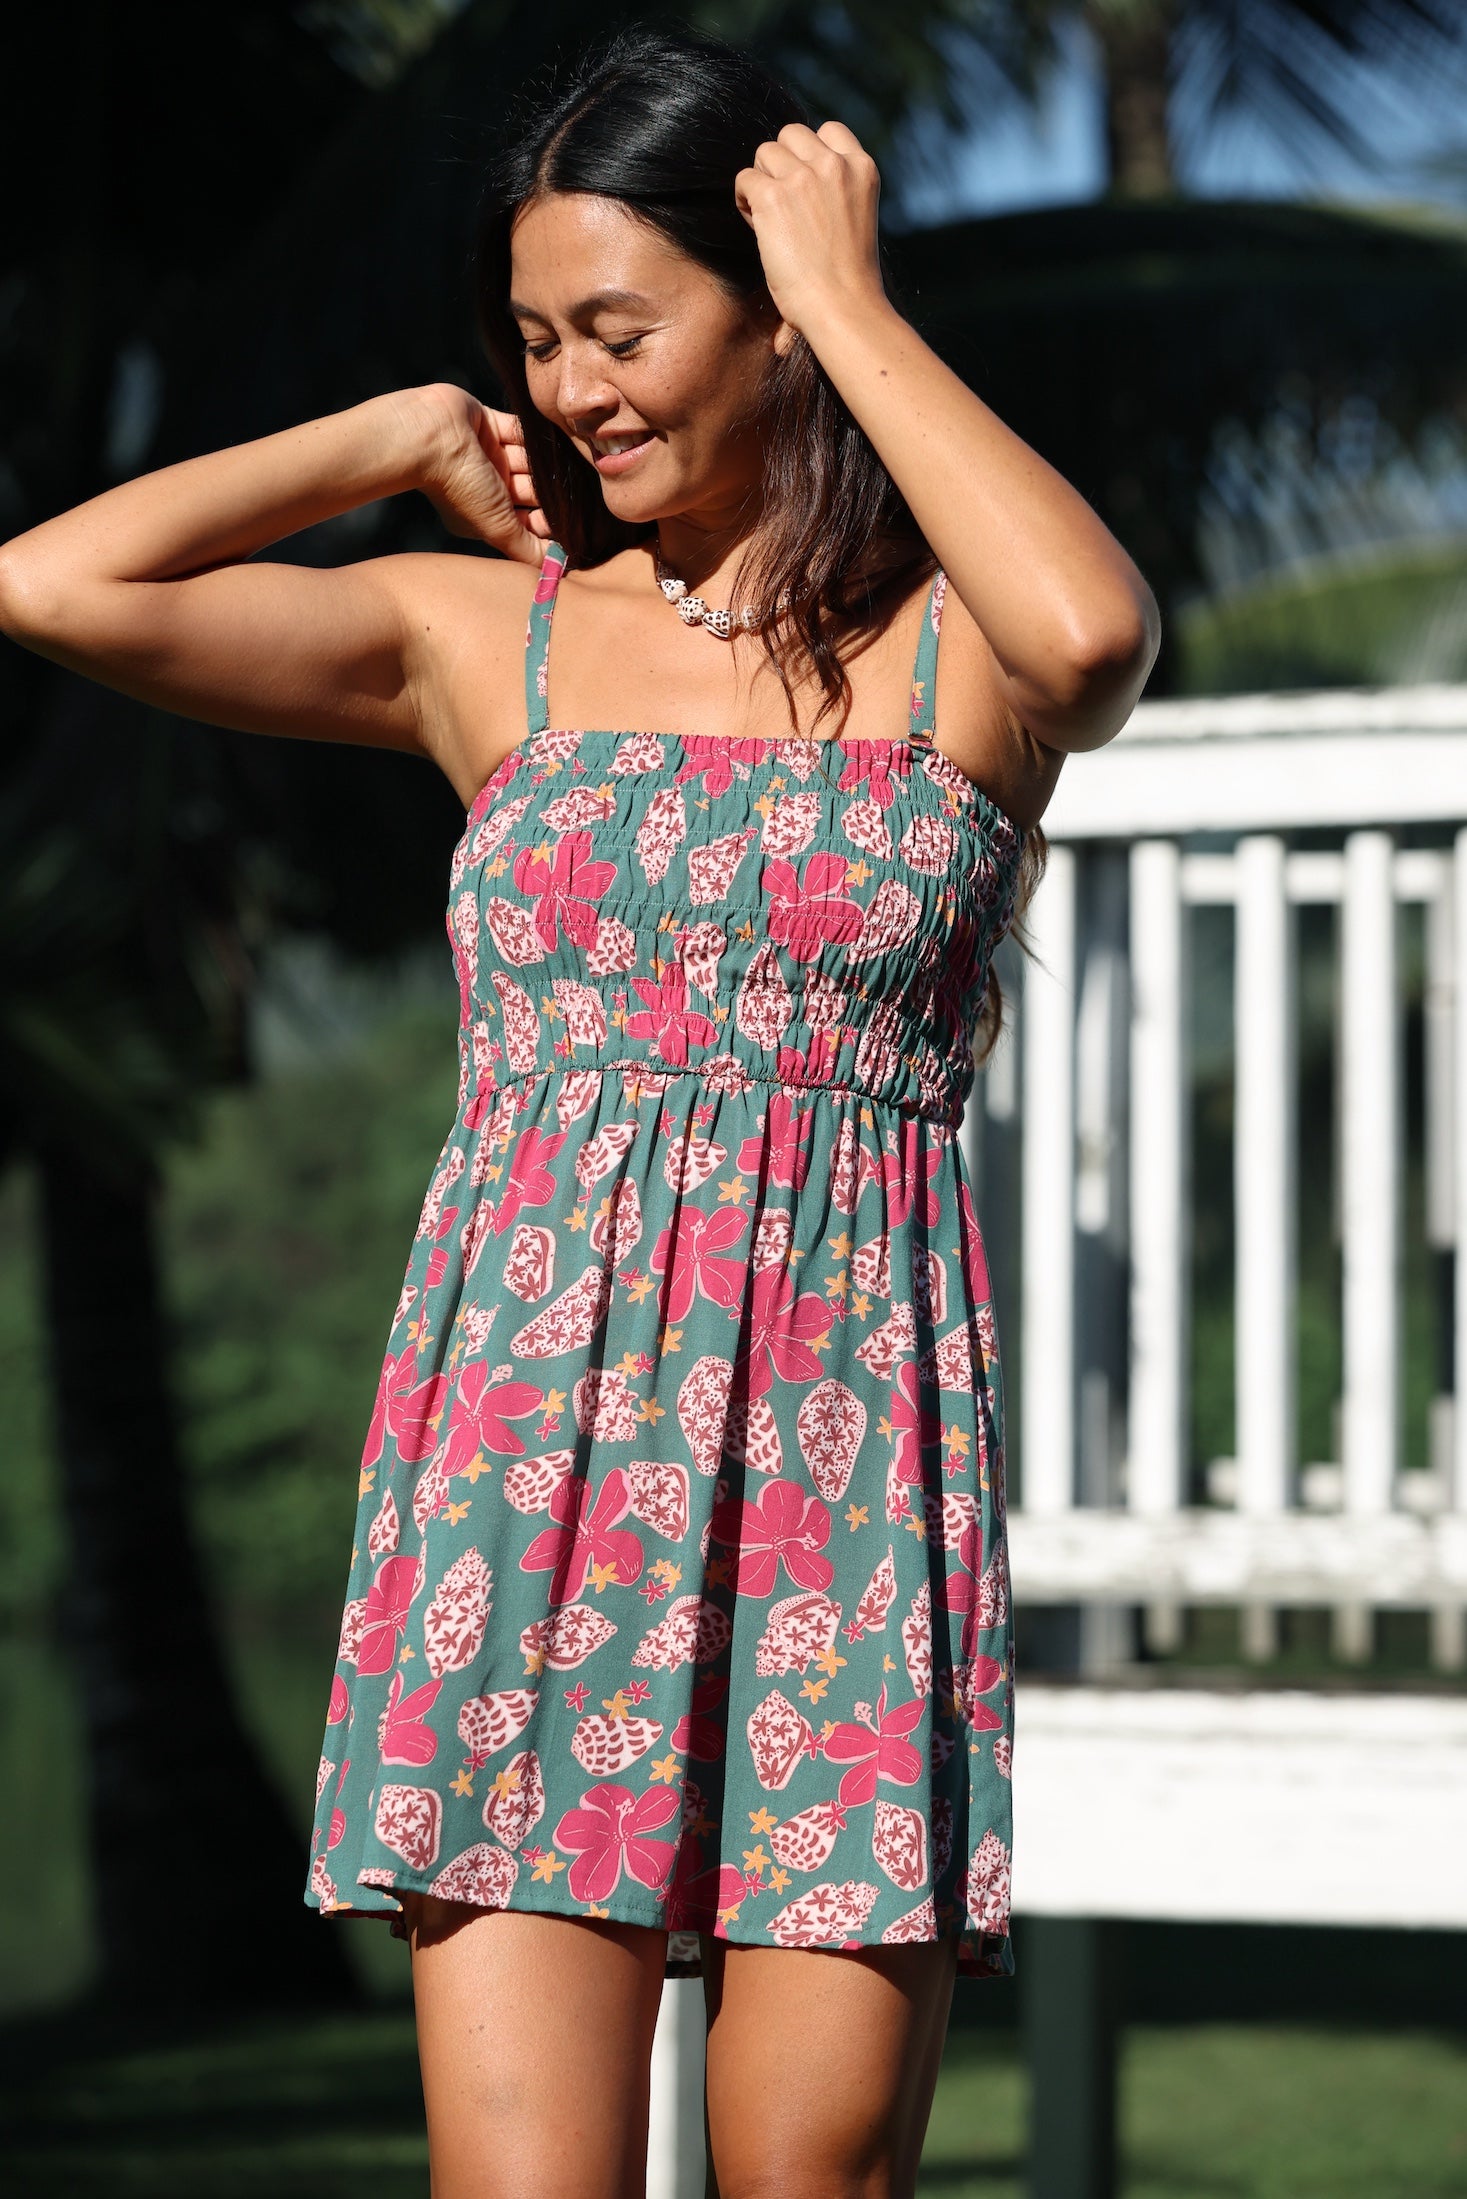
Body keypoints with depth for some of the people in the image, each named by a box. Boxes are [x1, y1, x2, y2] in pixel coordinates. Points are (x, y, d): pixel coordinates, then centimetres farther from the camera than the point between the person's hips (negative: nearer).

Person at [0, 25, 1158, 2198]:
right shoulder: (489, 636, 10)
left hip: (839, 1469, -1)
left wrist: (856, 305, -8)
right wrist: (405, 441, 10)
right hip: (526, 1450, 1)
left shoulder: (958, 648, 5)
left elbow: (1096, 630, -21)